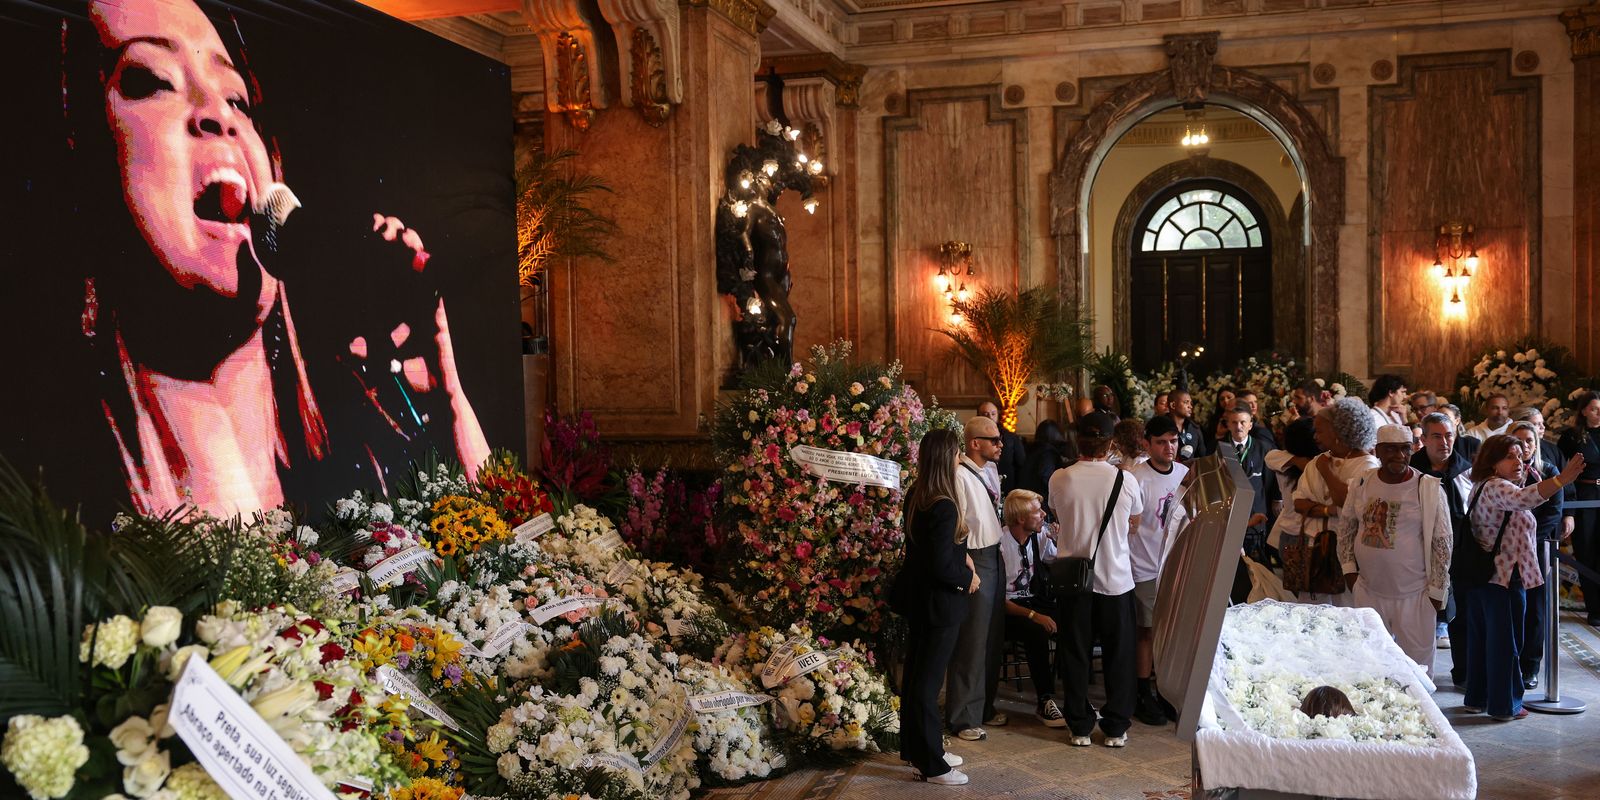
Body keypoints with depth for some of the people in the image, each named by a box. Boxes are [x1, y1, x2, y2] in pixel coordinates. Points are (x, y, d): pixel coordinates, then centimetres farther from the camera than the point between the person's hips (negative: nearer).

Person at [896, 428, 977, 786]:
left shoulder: (915, 496, 2)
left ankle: (916, 747, 32)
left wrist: (961, 554, 5)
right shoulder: (944, 506, -26)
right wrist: (968, 577, -9)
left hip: (917, 596, 9)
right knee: (928, 680, 0)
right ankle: (931, 764, 11)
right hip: (938, 602, -9)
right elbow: (942, 566, -26)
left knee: (916, 674, 18)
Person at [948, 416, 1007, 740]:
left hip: (995, 556, 9)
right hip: (975, 560, -9)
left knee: (993, 638, 17)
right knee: (972, 642, -2)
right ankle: (964, 717, 11)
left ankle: (984, 706, 32)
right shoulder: (960, 476, -18)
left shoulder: (989, 472, 10)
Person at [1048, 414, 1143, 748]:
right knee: (1118, 656, 12)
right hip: (1115, 579, 0)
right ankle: (1116, 728, 18)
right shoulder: (1126, 480, -9)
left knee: (1075, 655, 11)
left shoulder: (1059, 480, -9)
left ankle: (1080, 727, 17)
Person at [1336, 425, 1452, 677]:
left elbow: (1442, 542, -7)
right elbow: (1346, 528, 13)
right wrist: (1349, 568, 4)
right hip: (1368, 592, 4)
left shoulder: (1429, 489, -9)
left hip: (1414, 595, -4)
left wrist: (1436, 590, -7)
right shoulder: (1362, 484, 2)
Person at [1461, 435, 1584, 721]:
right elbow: (1523, 498, -40)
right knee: (1506, 642, 0)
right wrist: (1562, 479, -51)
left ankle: (1476, 698, 23)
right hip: (1505, 577, -10)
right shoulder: (1497, 487, -18)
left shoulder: (1481, 486, 14)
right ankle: (1505, 705, 8)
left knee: (1481, 637, 16)